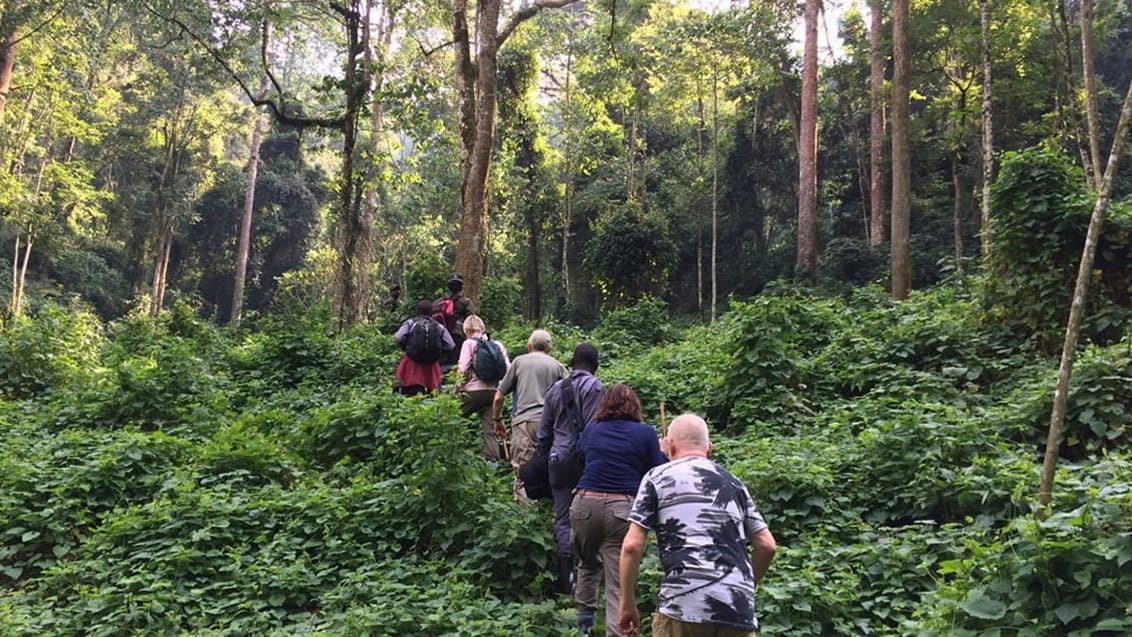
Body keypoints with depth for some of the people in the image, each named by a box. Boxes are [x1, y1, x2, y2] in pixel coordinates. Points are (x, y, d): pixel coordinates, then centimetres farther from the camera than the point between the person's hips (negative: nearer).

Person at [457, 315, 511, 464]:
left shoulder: (469, 343, -2)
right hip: (493, 391, 5)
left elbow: (463, 369, -11)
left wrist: (458, 385, 4)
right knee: (490, 429, 7)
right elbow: (508, 369, 4)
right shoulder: (498, 344, 11)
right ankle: (493, 461, 4)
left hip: (474, 390, -5)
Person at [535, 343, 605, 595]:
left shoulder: (555, 389, 15)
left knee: (563, 518, 5)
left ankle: (566, 578, 1)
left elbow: (544, 431, 18)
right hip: (583, 458, -4)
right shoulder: (594, 386, -3)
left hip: (558, 459, 4)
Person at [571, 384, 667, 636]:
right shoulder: (645, 433, 4)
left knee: (588, 564, 27)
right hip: (622, 509, -3)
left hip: (585, 503, 3)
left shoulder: (590, 430, 14)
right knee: (619, 584, -1)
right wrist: (663, 453, 23)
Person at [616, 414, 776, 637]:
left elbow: (632, 545, 0)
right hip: (739, 608, 4)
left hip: (684, 603, -3)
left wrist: (627, 603, 10)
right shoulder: (732, 482, 19)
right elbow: (767, 546, 15)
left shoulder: (657, 477, 8)